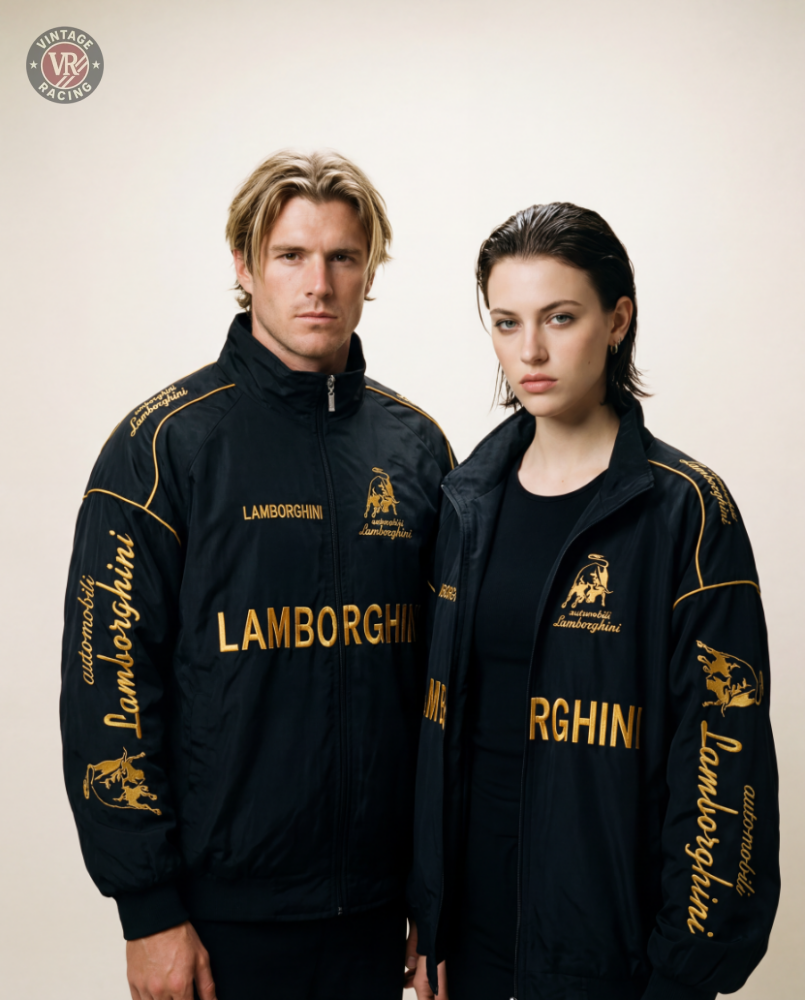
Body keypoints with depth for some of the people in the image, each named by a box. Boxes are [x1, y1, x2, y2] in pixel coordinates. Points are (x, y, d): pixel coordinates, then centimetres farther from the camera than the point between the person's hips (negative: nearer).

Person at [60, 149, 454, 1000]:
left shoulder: (414, 444, 3)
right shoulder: (165, 442, -9)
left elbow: (444, 671, 8)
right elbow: (109, 676, -10)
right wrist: (148, 909, -11)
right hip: (224, 911, -3)